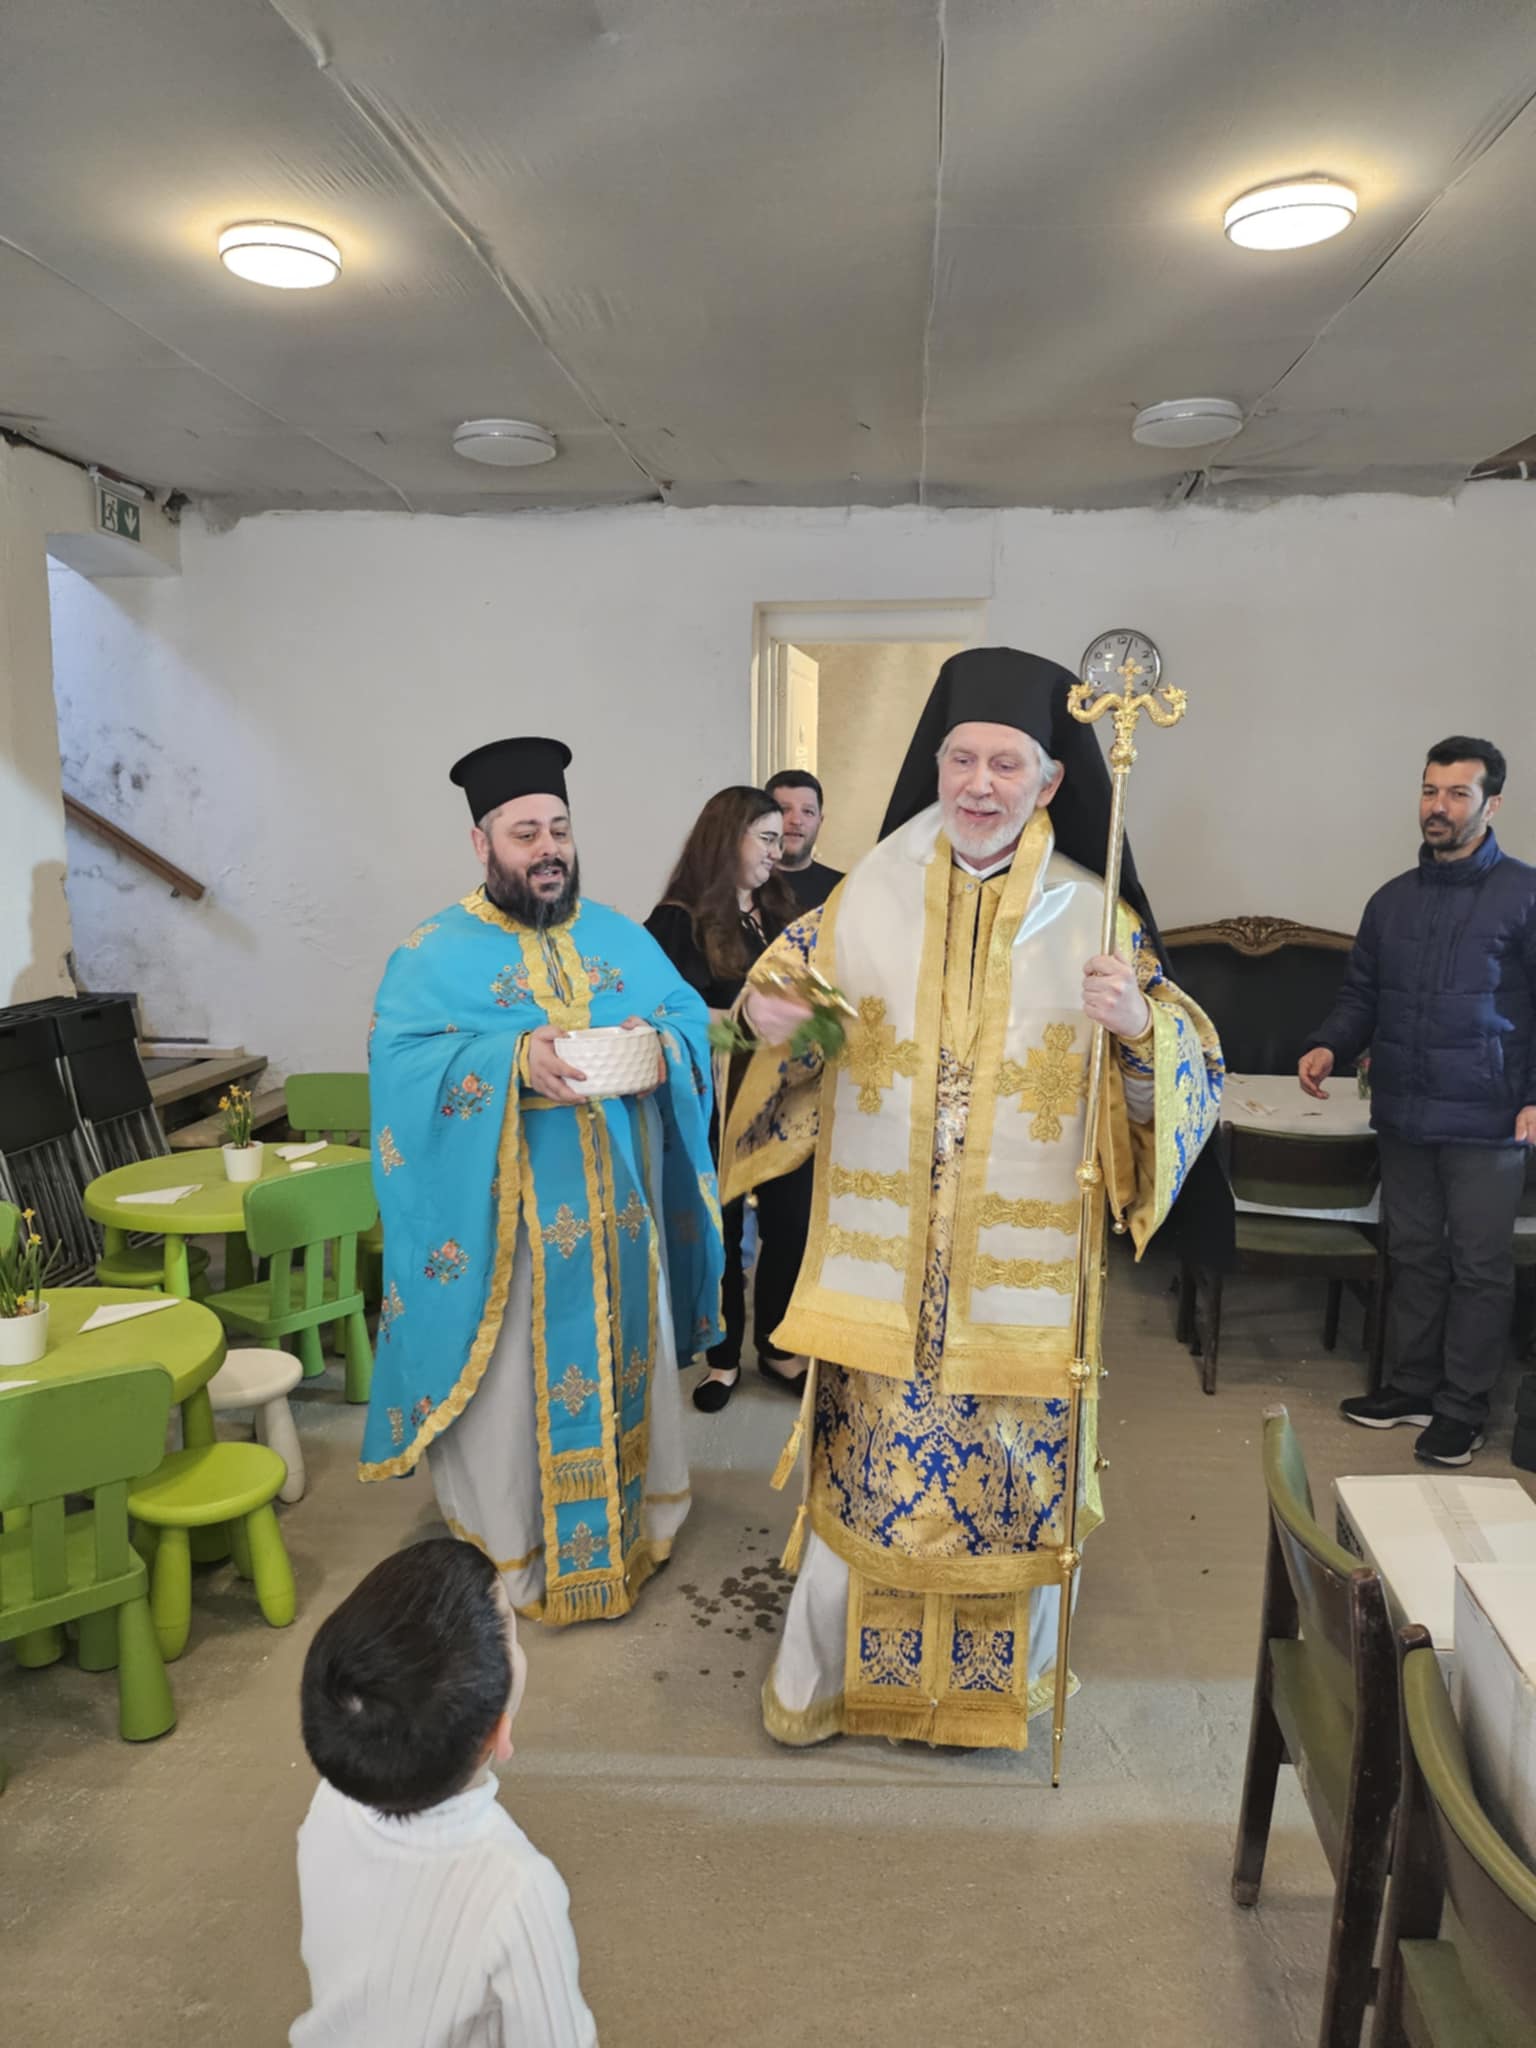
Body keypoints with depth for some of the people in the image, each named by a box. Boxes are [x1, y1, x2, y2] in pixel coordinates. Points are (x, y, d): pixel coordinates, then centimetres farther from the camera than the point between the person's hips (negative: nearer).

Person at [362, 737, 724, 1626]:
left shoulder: (623, 937, 10)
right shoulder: (437, 952, -3)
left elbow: (693, 1020, 9)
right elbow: (402, 1061, -15)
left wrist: (659, 1044, -15)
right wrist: (515, 1060, -29)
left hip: (617, 1221, 5)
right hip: (502, 1228, -4)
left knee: (624, 1368, 16)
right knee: (509, 1386, 5)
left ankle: (631, 1528, 36)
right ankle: (505, 1552, 24)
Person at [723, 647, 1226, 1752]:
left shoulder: (1093, 916, -4)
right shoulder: (870, 894, 0)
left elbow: (1195, 1071, -5)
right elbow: (792, 999, 11)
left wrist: (1139, 1026, -26)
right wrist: (768, 1013, -12)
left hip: (1024, 1274, -1)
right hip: (882, 1265, 1)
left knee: (1014, 1482, 12)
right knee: (863, 1476, 12)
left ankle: (1005, 1686, 38)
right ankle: (819, 1680, 35)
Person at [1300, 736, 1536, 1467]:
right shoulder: (1392, 900, 11)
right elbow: (1361, 996, 15)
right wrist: (1329, 1047, -3)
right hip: (1403, 1115, 5)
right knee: (1413, 1255, 15)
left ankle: (1462, 1409, 16)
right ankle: (1410, 1387, 27)